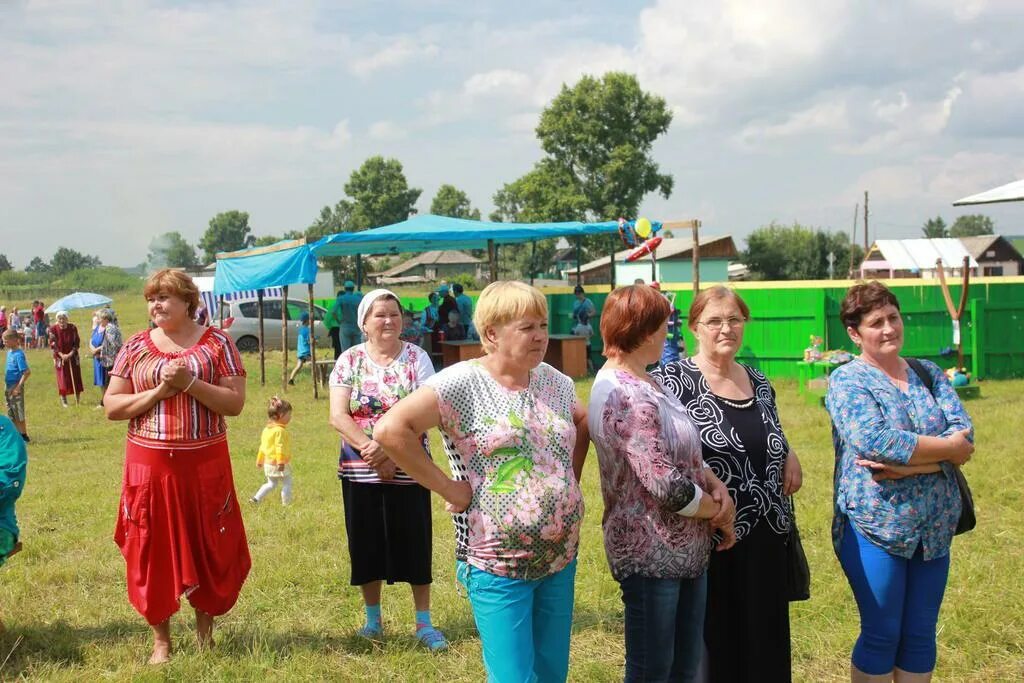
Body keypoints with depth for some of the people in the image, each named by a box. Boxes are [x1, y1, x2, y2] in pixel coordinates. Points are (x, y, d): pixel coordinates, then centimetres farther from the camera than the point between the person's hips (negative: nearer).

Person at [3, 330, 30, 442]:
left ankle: (24, 435, 7)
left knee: (18, 412, -2)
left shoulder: (18, 354, -18)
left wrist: (18, 387, -23)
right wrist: (7, 387, 16)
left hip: (16, 386, -9)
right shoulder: (10, 352, 8)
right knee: (11, 414, 14)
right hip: (8, 386, 9)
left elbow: (27, 372, -23)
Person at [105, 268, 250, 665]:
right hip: (149, 464, 2)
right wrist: (158, 391, -12)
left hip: (204, 464, -1)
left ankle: (205, 629, 26)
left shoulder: (216, 342, 0)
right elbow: (111, 407, 2)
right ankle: (161, 640, 20)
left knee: (210, 548, 6)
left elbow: (235, 403, -6)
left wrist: (189, 383, -18)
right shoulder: (136, 347, 5)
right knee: (153, 550, 6)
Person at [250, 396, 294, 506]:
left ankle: (256, 498, 13)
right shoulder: (280, 430, -19)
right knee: (287, 483, 4)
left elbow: (262, 446, 17)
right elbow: (279, 447, -26)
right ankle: (286, 503, 5)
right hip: (279, 464, -8)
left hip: (268, 463, 9)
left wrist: (259, 460, 24)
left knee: (271, 484, 19)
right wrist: (281, 462, -28)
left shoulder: (266, 429, 9)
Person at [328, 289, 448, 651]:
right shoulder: (349, 360, 1)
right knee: (366, 543, 9)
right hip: (359, 471, 2)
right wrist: (372, 450, -19)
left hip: (408, 470, -1)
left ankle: (424, 623, 13)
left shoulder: (416, 358, -2)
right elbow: (338, 416, -6)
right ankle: (372, 619, 25)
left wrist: (391, 454, -20)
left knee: (414, 542, 2)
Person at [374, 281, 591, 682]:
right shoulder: (463, 382, -14)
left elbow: (583, 423, 26)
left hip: (562, 559, 6)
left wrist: (569, 480, 12)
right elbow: (390, 430, -22)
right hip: (497, 564, -6)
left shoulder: (555, 382, 6)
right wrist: (448, 488, -18)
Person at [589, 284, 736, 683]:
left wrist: (717, 487, -4)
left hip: (684, 548, 10)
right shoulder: (630, 398, -22)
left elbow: (683, 451, 14)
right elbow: (667, 487, -25)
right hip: (653, 554, -10)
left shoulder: (637, 382, 10)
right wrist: (721, 513, -8)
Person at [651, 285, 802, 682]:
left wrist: (788, 455, 5)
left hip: (765, 538, 6)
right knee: (710, 644, 3)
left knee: (764, 643, 14)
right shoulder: (673, 380, -9)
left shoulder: (759, 382, 11)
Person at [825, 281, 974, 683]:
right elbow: (876, 441, -22)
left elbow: (964, 436, -6)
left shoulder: (929, 374, 8)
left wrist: (907, 465, -21)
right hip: (874, 526, -5)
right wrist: (946, 448, -13)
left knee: (921, 635, 12)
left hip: (934, 527, 5)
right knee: (882, 635, 3)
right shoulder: (847, 381, -6)